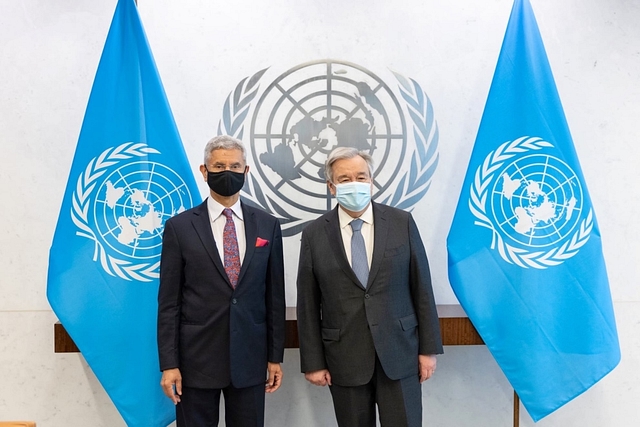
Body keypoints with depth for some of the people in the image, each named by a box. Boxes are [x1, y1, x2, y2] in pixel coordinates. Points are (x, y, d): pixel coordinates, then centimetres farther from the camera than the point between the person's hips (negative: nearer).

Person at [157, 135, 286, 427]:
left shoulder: (267, 226, 3)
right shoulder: (180, 227, -2)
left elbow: (275, 295, 5)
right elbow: (169, 301, -2)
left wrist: (275, 356, 4)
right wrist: (169, 363, -5)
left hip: (250, 359, 2)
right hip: (197, 358, -1)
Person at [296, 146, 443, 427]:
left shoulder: (402, 223, -1)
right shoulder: (314, 234, -2)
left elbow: (421, 288, 1)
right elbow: (308, 304, 0)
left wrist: (428, 348, 0)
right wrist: (313, 362, 0)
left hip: (399, 352, 0)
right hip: (344, 359, 0)